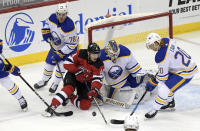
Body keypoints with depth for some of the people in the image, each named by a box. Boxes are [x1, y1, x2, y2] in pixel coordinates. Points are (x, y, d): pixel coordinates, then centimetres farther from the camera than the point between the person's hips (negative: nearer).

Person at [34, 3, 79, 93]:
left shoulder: (69, 26, -37)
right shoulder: (52, 18, -19)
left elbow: (71, 45, -32)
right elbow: (47, 25, 9)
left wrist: (59, 54, -30)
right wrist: (47, 35, -8)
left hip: (68, 47, -6)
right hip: (56, 45, 6)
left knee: (61, 65, -12)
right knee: (49, 62, 12)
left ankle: (55, 83, 11)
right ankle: (44, 80, 36)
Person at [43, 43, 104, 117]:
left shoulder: (99, 65, -18)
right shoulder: (80, 54, -20)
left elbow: (97, 79, -24)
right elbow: (67, 63, -19)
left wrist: (94, 90, -42)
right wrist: (77, 71, -28)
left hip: (86, 81, 2)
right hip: (73, 75, -2)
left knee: (85, 105, -14)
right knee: (69, 88, -35)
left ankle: (71, 97, 10)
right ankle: (52, 107, -37)